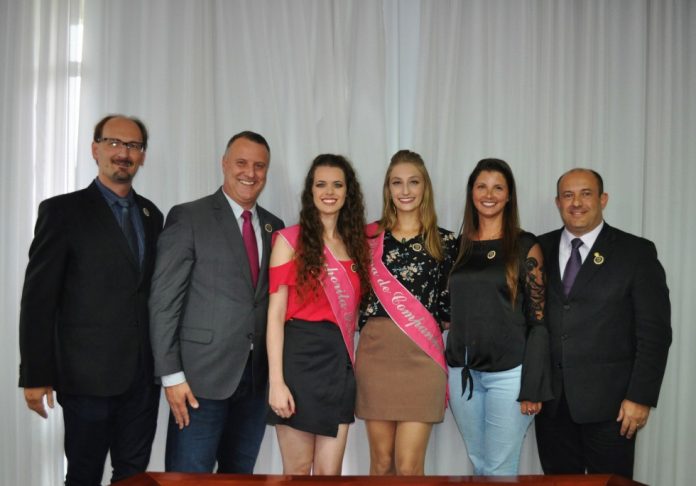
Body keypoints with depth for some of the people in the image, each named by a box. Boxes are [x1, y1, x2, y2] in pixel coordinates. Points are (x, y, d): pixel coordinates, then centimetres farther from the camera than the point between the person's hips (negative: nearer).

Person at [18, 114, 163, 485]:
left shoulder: (152, 215, 11)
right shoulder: (63, 211, -5)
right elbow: (38, 299, -8)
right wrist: (35, 376, -11)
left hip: (144, 374, 5)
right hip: (88, 374, -4)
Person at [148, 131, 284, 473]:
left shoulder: (273, 226, 12)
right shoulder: (188, 217, -5)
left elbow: (272, 299, 13)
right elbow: (164, 300, -8)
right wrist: (171, 374, -13)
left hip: (256, 377, 5)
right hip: (202, 374, -5)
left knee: (241, 476, 14)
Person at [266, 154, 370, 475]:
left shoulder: (356, 243, 13)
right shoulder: (290, 240, -2)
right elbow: (275, 314, -7)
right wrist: (276, 381, -13)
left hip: (340, 361, 5)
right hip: (300, 355, -4)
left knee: (330, 474, 7)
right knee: (297, 471, 6)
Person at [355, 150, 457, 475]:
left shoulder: (445, 241, 6)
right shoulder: (372, 238, 8)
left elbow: (449, 305, 9)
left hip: (421, 355, -1)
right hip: (375, 353, 1)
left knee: (409, 466, -2)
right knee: (381, 461, 9)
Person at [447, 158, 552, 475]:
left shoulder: (525, 247, -3)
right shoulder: (459, 246, 9)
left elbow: (538, 319, -6)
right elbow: (453, 313, 12)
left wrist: (532, 386, -11)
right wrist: (447, 372, 7)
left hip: (508, 373, -4)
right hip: (462, 373, 4)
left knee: (500, 469, 1)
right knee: (478, 464, 14)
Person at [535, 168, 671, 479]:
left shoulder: (636, 252, -1)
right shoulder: (540, 250, 8)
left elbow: (654, 332, -4)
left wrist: (641, 397, -10)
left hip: (608, 402, -3)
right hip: (550, 400, 3)